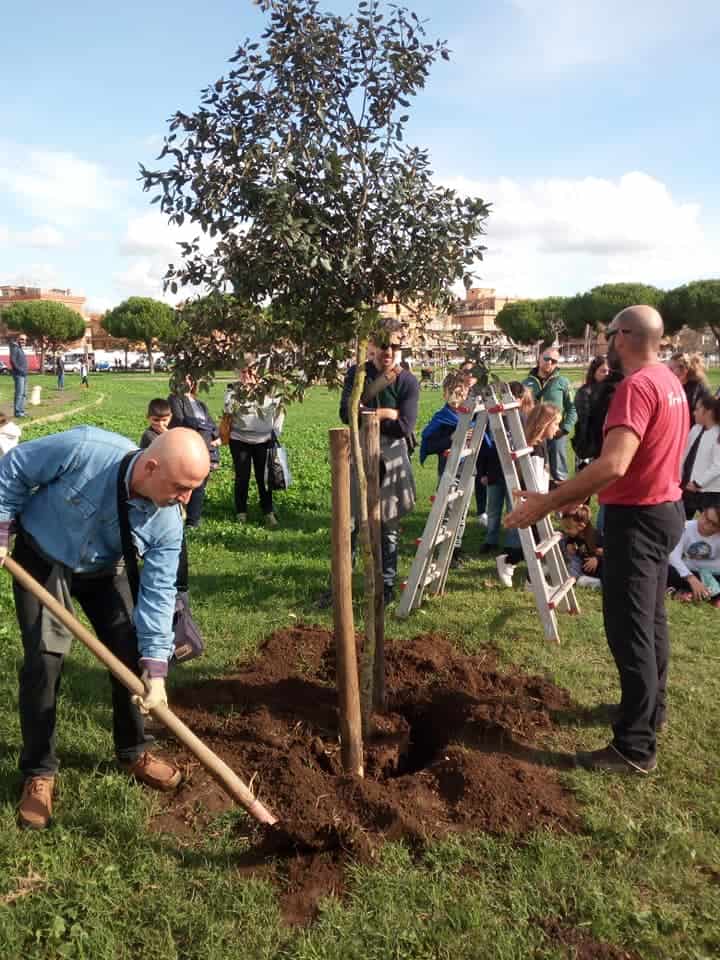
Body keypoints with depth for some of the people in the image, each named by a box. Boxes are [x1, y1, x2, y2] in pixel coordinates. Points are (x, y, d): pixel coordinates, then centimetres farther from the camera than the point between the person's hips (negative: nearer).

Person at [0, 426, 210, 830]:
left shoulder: (167, 522, -26)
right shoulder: (84, 449, -37)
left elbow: (159, 592, -20)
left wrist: (155, 669, -25)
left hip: (103, 570, 3)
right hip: (41, 558, -3)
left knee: (131, 656, 0)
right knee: (46, 658, -11)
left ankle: (134, 752, 24)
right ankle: (39, 772, 8)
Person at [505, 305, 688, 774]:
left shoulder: (636, 387, -22)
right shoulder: (670, 381, 11)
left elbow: (613, 466, -34)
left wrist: (547, 502, -33)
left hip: (638, 518, -10)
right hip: (665, 508, 10)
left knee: (629, 629, -5)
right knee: (651, 619, 20)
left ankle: (636, 747, 3)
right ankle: (651, 708, 35)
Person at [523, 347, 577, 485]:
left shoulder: (562, 382, 2)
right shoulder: (527, 382, 10)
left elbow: (572, 408, -1)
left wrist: (565, 428, -12)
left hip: (556, 434, -3)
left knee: (558, 474, 2)